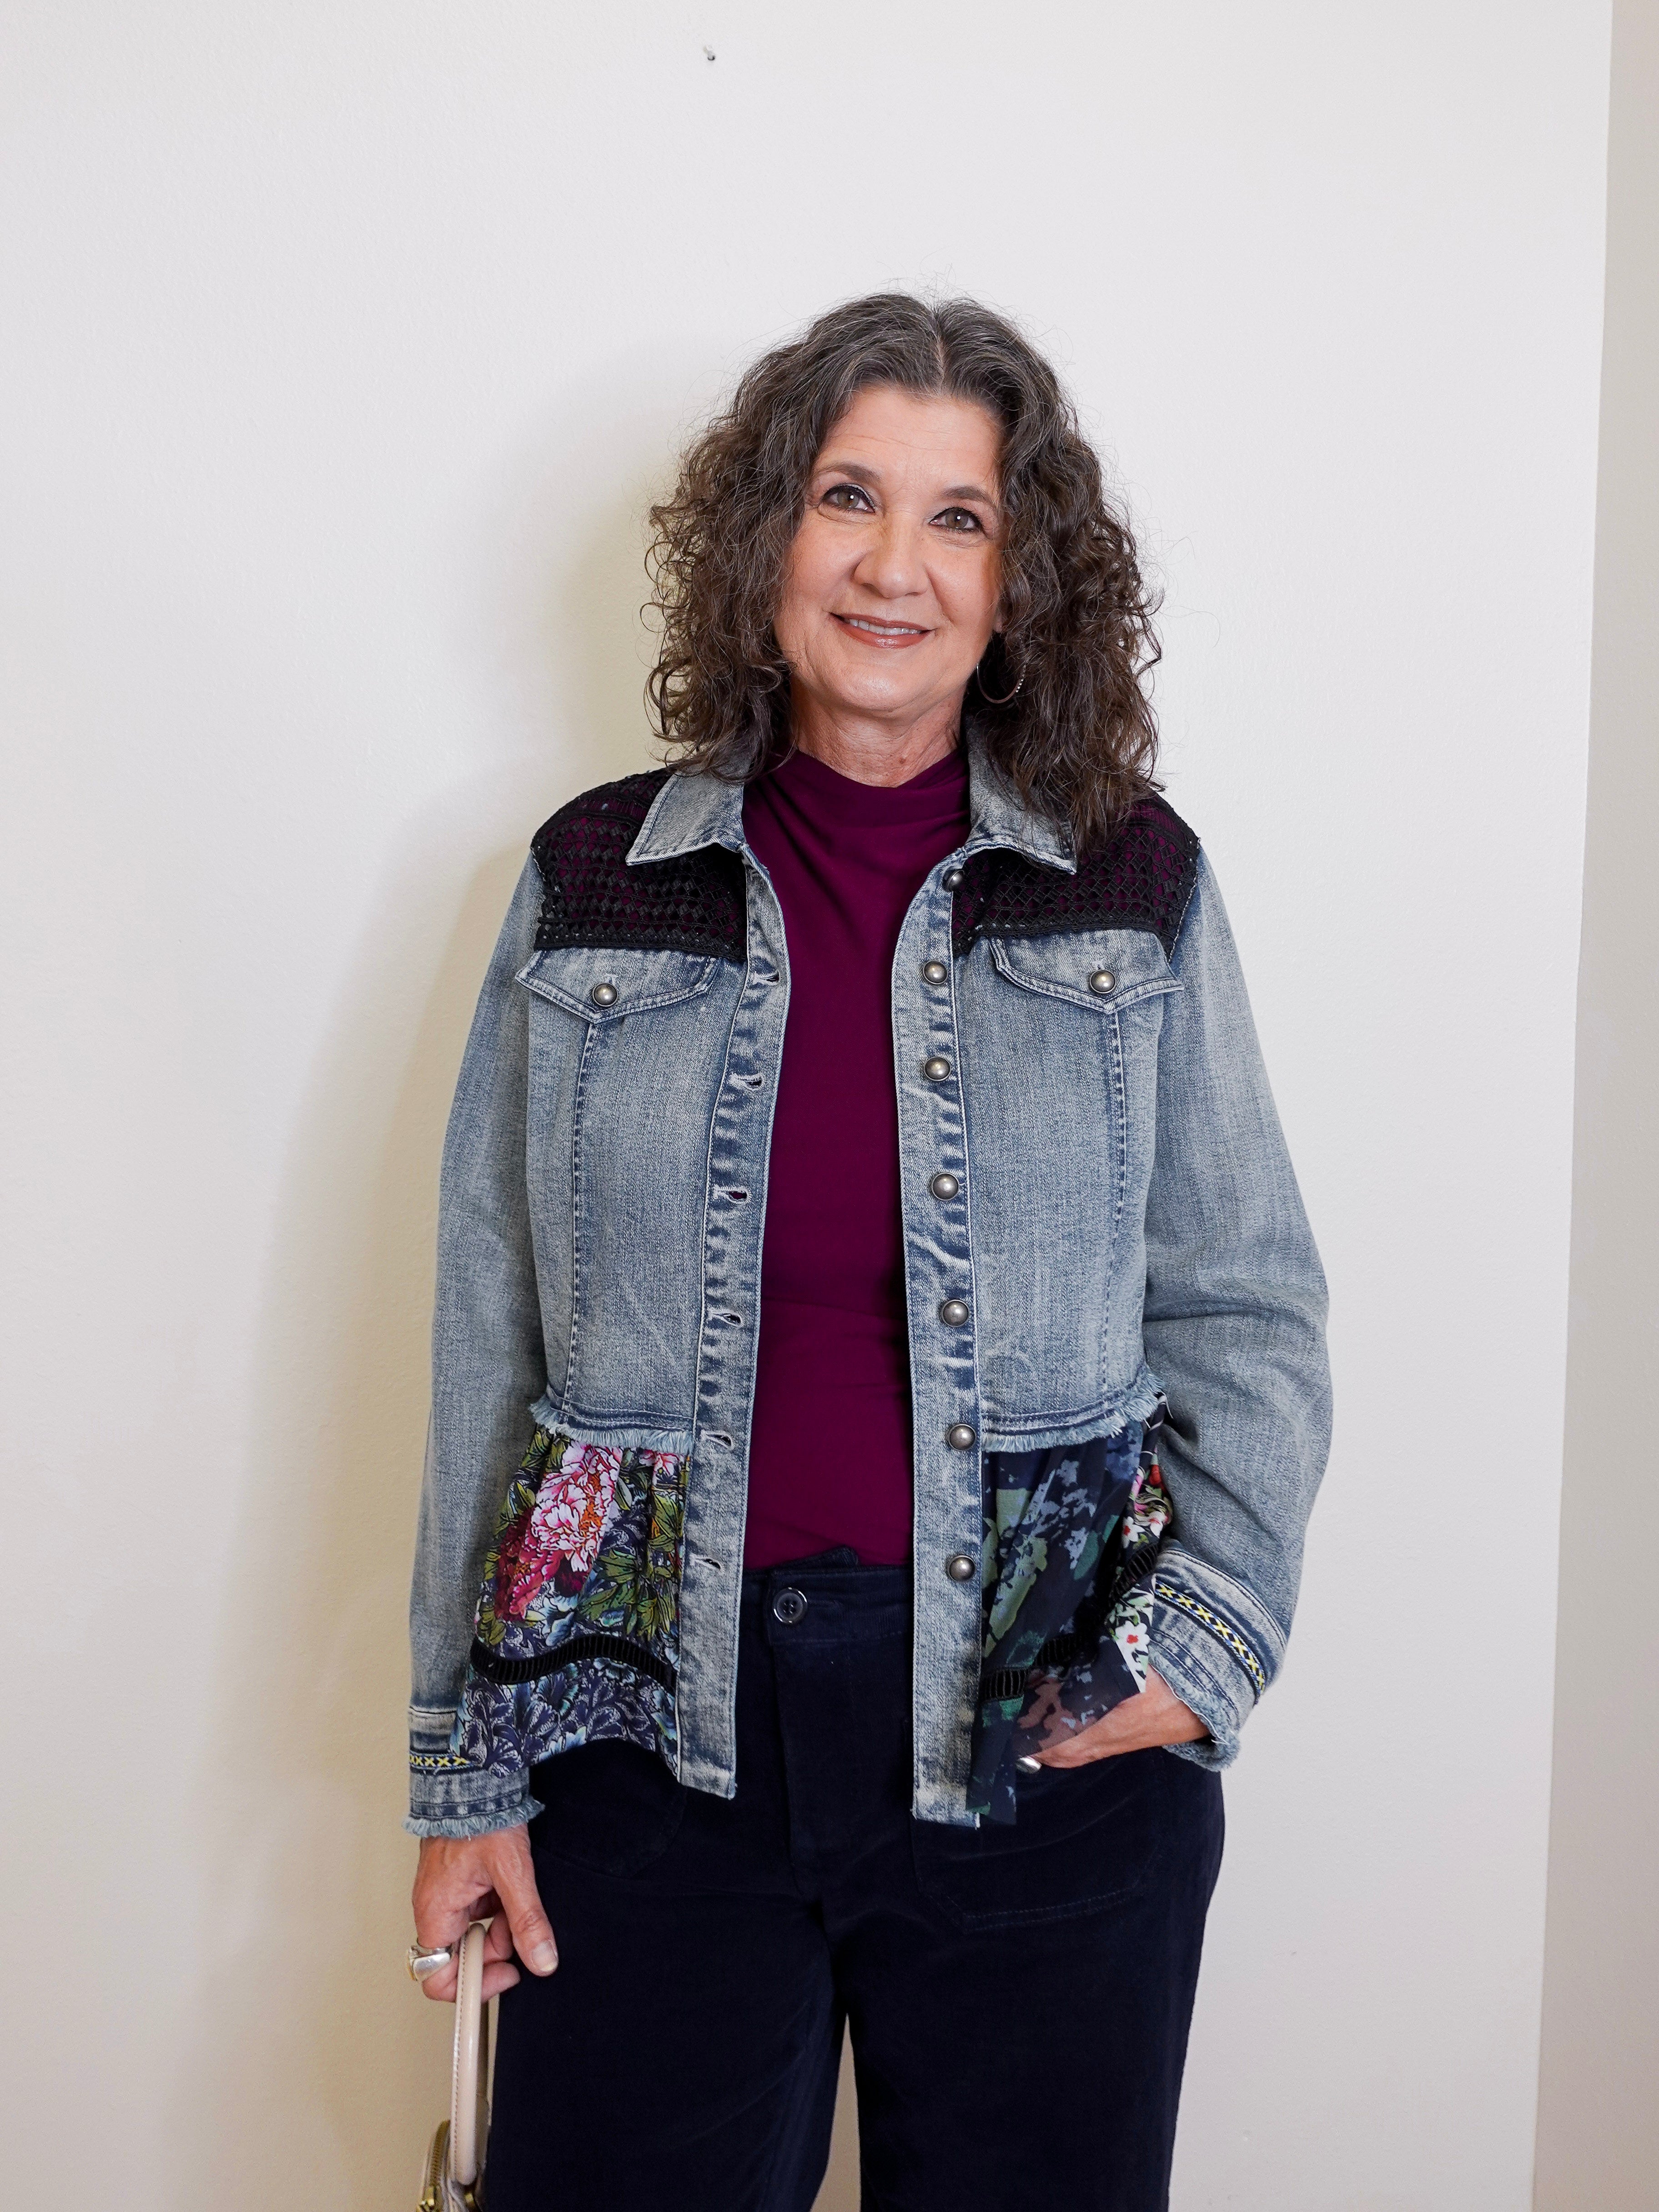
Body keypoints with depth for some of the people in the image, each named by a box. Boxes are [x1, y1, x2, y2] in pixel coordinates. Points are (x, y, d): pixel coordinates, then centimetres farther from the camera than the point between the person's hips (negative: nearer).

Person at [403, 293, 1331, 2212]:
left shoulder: (1137, 887, 1)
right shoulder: (596, 886, 3)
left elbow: (1248, 1312, 5)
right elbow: (494, 1346, 4)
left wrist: (1210, 1626, -11)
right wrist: (465, 1769, 4)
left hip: (1047, 1736, 0)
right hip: (658, 1720, 1)